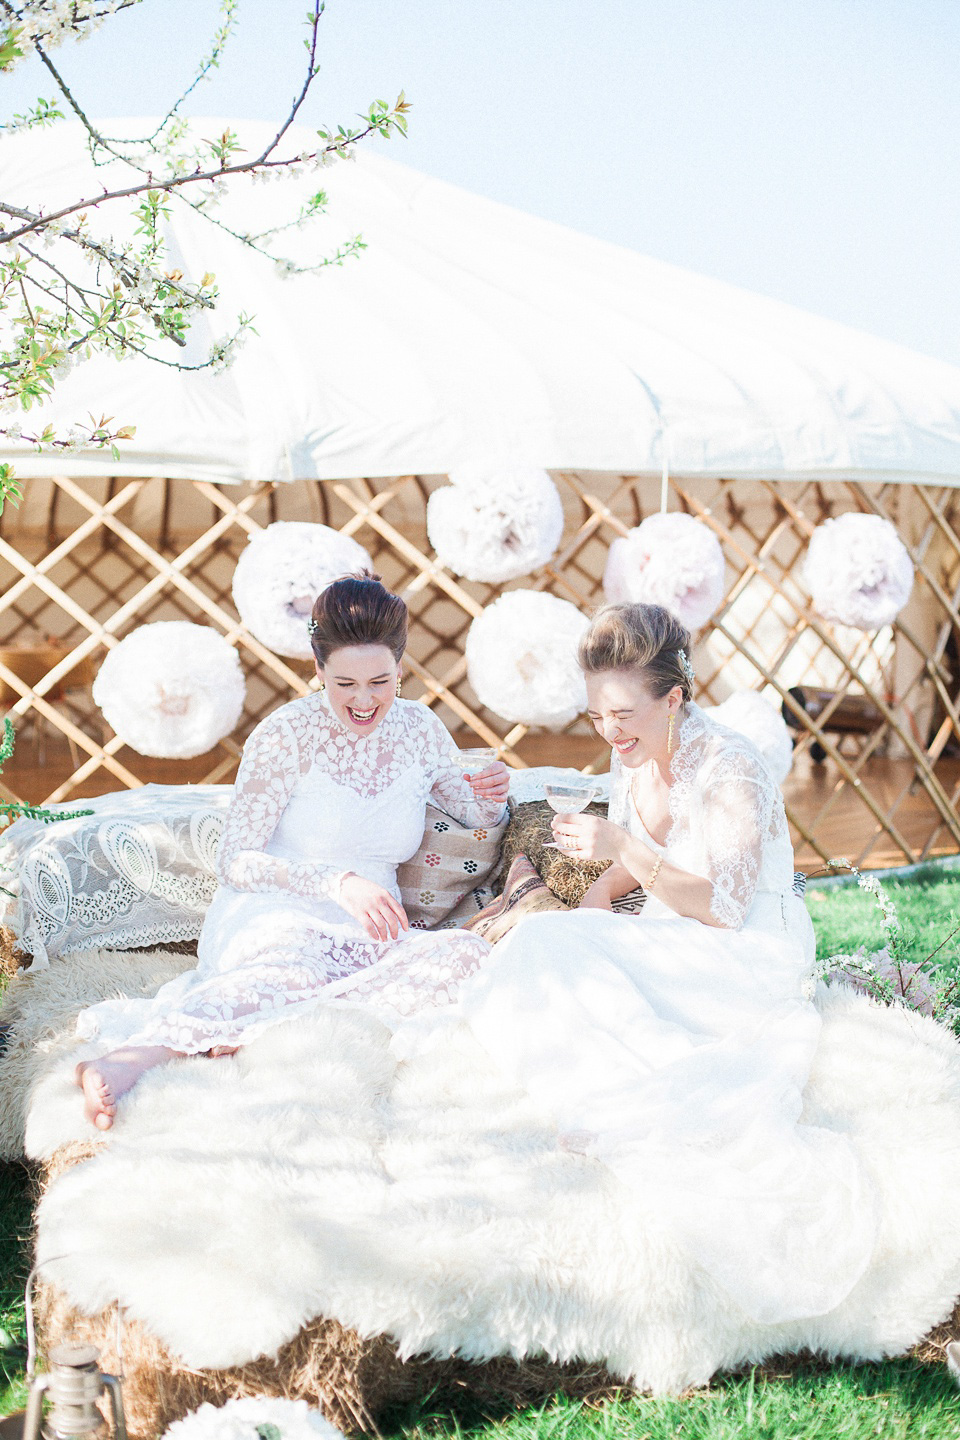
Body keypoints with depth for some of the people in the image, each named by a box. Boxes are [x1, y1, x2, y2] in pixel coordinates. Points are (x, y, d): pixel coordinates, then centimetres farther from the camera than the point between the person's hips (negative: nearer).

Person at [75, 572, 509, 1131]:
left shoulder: (419, 728, 9)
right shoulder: (287, 736, -4)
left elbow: (471, 812, 26)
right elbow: (235, 862, -6)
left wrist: (492, 797, 0)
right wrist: (337, 882, -21)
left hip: (367, 934, 5)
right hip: (276, 920, -5)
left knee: (470, 954, -29)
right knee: (296, 969, -42)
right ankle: (133, 1058, -63)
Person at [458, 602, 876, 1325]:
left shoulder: (731, 770, -18)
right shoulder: (632, 762, 5)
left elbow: (723, 907, -21)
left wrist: (624, 849, -30)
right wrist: (597, 896, 0)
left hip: (752, 958, -8)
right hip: (673, 948, 8)